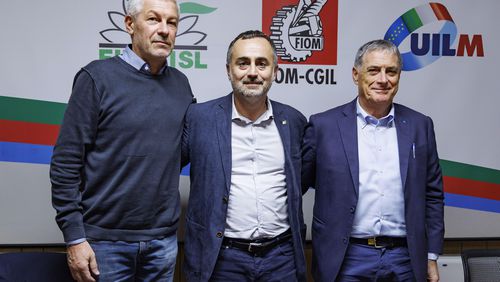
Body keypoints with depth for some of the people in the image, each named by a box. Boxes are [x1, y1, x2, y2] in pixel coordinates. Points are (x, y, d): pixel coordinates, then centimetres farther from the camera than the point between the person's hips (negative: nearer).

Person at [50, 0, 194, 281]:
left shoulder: (180, 84, 5)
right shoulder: (97, 77, -8)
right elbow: (66, 162, -10)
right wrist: (75, 237, -12)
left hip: (164, 239, 4)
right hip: (105, 239, -4)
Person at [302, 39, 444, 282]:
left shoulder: (420, 126, 5)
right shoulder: (324, 125, -3)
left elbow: (432, 194, 9)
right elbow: (297, 184, 1)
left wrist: (431, 256, 8)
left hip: (405, 260, 3)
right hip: (346, 260, -2)